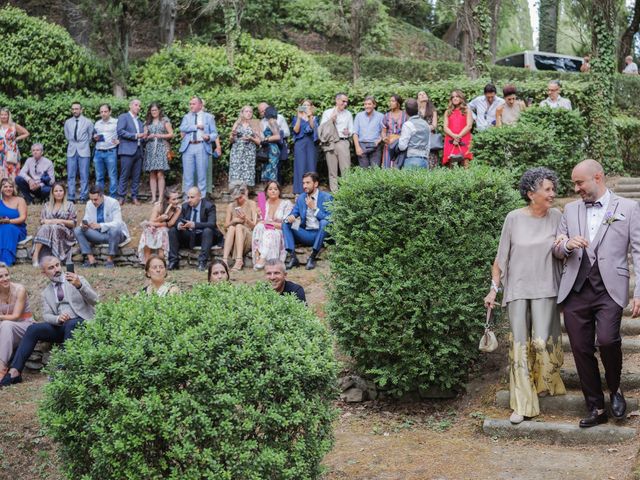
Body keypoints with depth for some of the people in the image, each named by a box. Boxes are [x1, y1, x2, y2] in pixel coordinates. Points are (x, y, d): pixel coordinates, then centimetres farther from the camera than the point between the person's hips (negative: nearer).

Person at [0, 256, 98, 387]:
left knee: (70, 324, -37)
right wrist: (58, 318, -20)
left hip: (81, 323, -3)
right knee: (33, 329, -21)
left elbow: (94, 301, -8)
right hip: (60, 327, 3)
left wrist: (79, 286, -27)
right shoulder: (46, 292, 15)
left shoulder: (77, 280, 4)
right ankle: (14, 371, -29)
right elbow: (46, 316, 4)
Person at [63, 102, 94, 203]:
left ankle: (83, 197, 2)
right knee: (71, 176, 1)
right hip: (71, 151, 3)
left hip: (83, 151, -3)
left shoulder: (88, 122, 1)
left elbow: (90, 136, 9)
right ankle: (71, 197, 4)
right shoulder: (68, 122, 9)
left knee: (84, 176, -3)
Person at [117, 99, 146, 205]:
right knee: (124, 175, -6)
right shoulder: (123, 117, 3)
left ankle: (134, 197, 8)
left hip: (138, 151, 6)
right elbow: (120, 131, -10)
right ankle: (121, 197, -3)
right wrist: (135, 135, -14)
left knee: (136, 176, 4)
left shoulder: (140, 122, 24)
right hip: (127, 150, -6)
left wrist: (143, 137, 3)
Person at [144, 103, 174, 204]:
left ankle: (161, 197, -11)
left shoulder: (165, 121, 8)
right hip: (150, 149, 3)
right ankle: (153, 197, -1)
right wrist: (149, 136, -7)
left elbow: (171, 134, 4)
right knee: (152, 175, -1)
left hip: (161, 148, -3)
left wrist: (160, 136, -9)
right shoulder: (148, 123, 17)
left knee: (160, 174, -11)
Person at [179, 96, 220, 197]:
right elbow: (182, 128, -2)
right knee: (187, 175, -1)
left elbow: (214, 133, 7)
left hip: (202, 147, -2)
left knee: (202, 175, -2)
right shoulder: (187, 117, 18)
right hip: (188, 147, 2)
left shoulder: (208, 117, 13)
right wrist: (197, 126, -8)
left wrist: (209, 137, -14)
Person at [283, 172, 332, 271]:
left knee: (324, 222, -35)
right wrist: (290, 217, -17)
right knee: (285, 223, -12)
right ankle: (292, 257, -22)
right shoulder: (301, 198, 9)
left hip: (321, 234, -4)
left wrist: (314, 208, -17)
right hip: (305, 234, 4)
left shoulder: (326, 197, -4)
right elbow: (293, 213, 8)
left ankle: (312, 257, -28)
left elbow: (329, 219, -13)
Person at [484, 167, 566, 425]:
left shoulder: (556, 216, 1)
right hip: (517, 289, 0)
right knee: (519, 344, -1)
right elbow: (501, 257, 4)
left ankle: (547, 382, 21)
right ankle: (523, 405, 5)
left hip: (545, 289, 0)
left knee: (542, 342, -10)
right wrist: (494, 288, 2)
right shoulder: (514, 218, -2)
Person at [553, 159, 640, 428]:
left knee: (607, 340, -23)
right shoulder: (571, 210, 15)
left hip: (609, 290, -4)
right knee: (581, 350, 3)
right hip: (576, 291, 4)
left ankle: (614, 389, 5)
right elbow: (557, 251, 18)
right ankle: (596, 409, 16)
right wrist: (567, 245, -6)